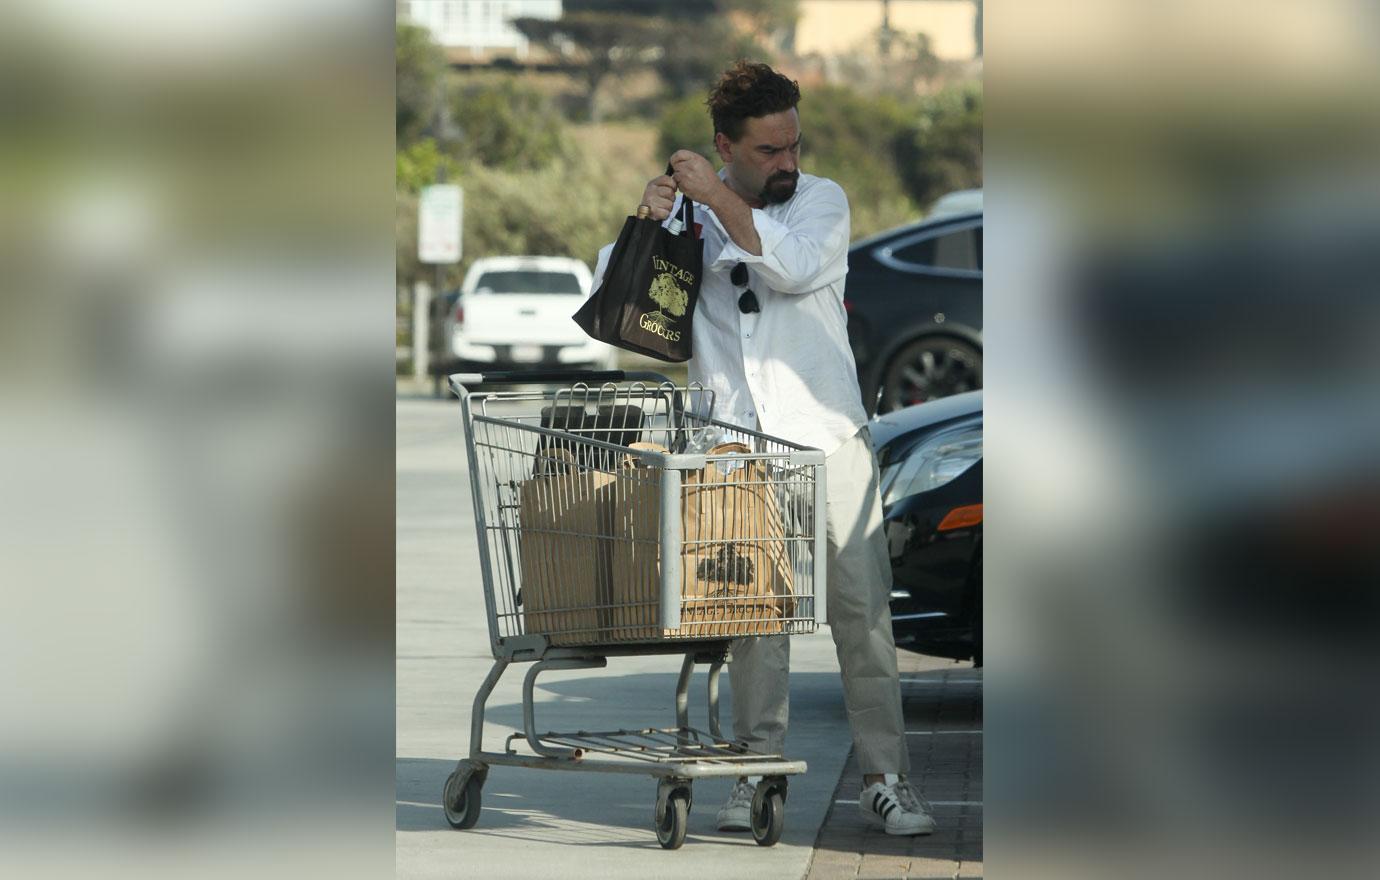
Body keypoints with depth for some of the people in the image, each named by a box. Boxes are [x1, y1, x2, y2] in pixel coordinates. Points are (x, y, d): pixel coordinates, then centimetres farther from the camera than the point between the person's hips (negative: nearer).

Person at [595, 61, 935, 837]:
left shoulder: (824, 200, 4)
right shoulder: (690, 212, 10)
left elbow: (794, 267, -15)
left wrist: (716, 197, -15)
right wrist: (645, 222, -7)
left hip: (828, 436, -1)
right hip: (740, 447, 1)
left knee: (863, 609, -4)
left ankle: (886, 776, 0)